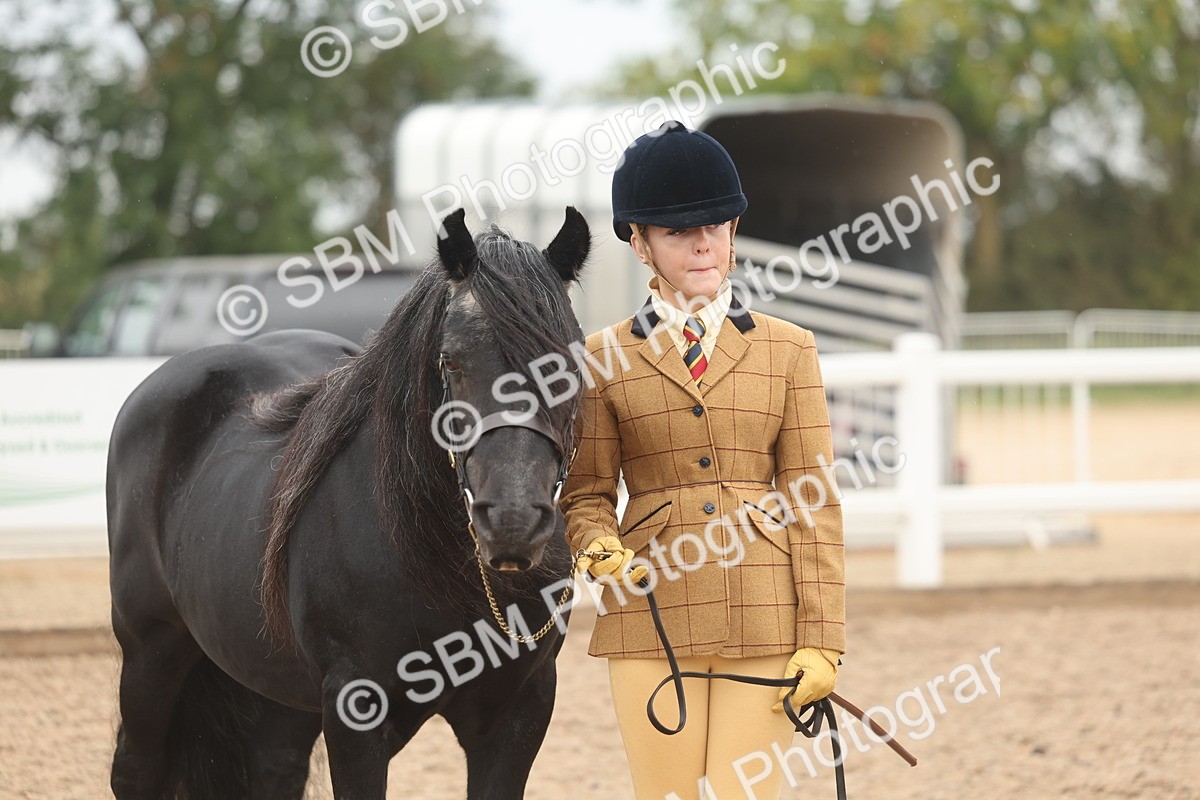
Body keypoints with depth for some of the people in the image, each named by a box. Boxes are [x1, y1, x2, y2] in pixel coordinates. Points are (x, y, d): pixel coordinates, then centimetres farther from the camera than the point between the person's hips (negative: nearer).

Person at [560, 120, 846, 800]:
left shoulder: (788, 350, 7)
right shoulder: (605, 358, 7)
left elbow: (814, 502, 4)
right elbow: (587, 492, 10)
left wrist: (822, 640, -4)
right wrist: (599, 548, -14)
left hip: (764, 622, 0)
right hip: (652, 618, 0)